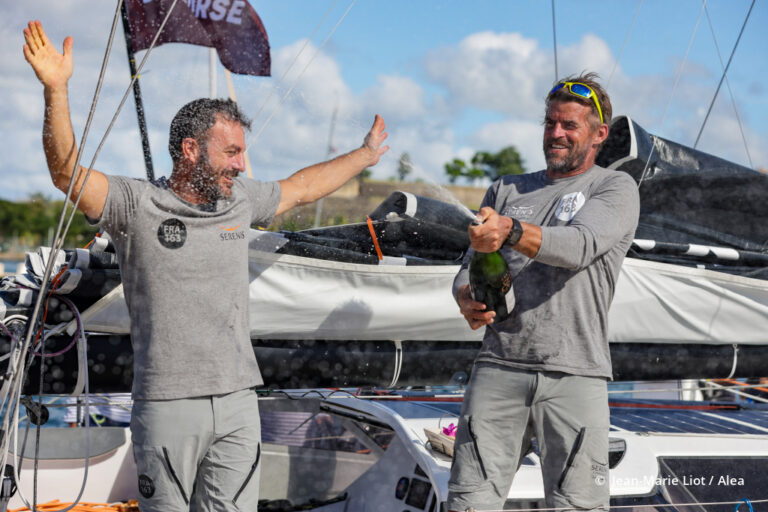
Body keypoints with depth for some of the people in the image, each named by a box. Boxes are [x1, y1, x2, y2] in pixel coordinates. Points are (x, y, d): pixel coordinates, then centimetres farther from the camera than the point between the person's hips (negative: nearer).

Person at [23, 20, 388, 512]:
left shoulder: (239, 202, 12)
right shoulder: (137, 204, -5)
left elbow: (301, 187, 29)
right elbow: (67, 172, -19)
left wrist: (365, 155, 40)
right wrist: (56, 89, -31)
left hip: (239, 402, 5)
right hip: (167, 403, -5)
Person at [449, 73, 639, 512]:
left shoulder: (616, 188, 8)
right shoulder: (507, 190, 22)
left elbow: (580, 245, -12)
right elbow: (471, 267, 19)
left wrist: (511, 230, -29)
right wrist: (468, 300, -5)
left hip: (575, 374, -3)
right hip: (499, 366, 3)